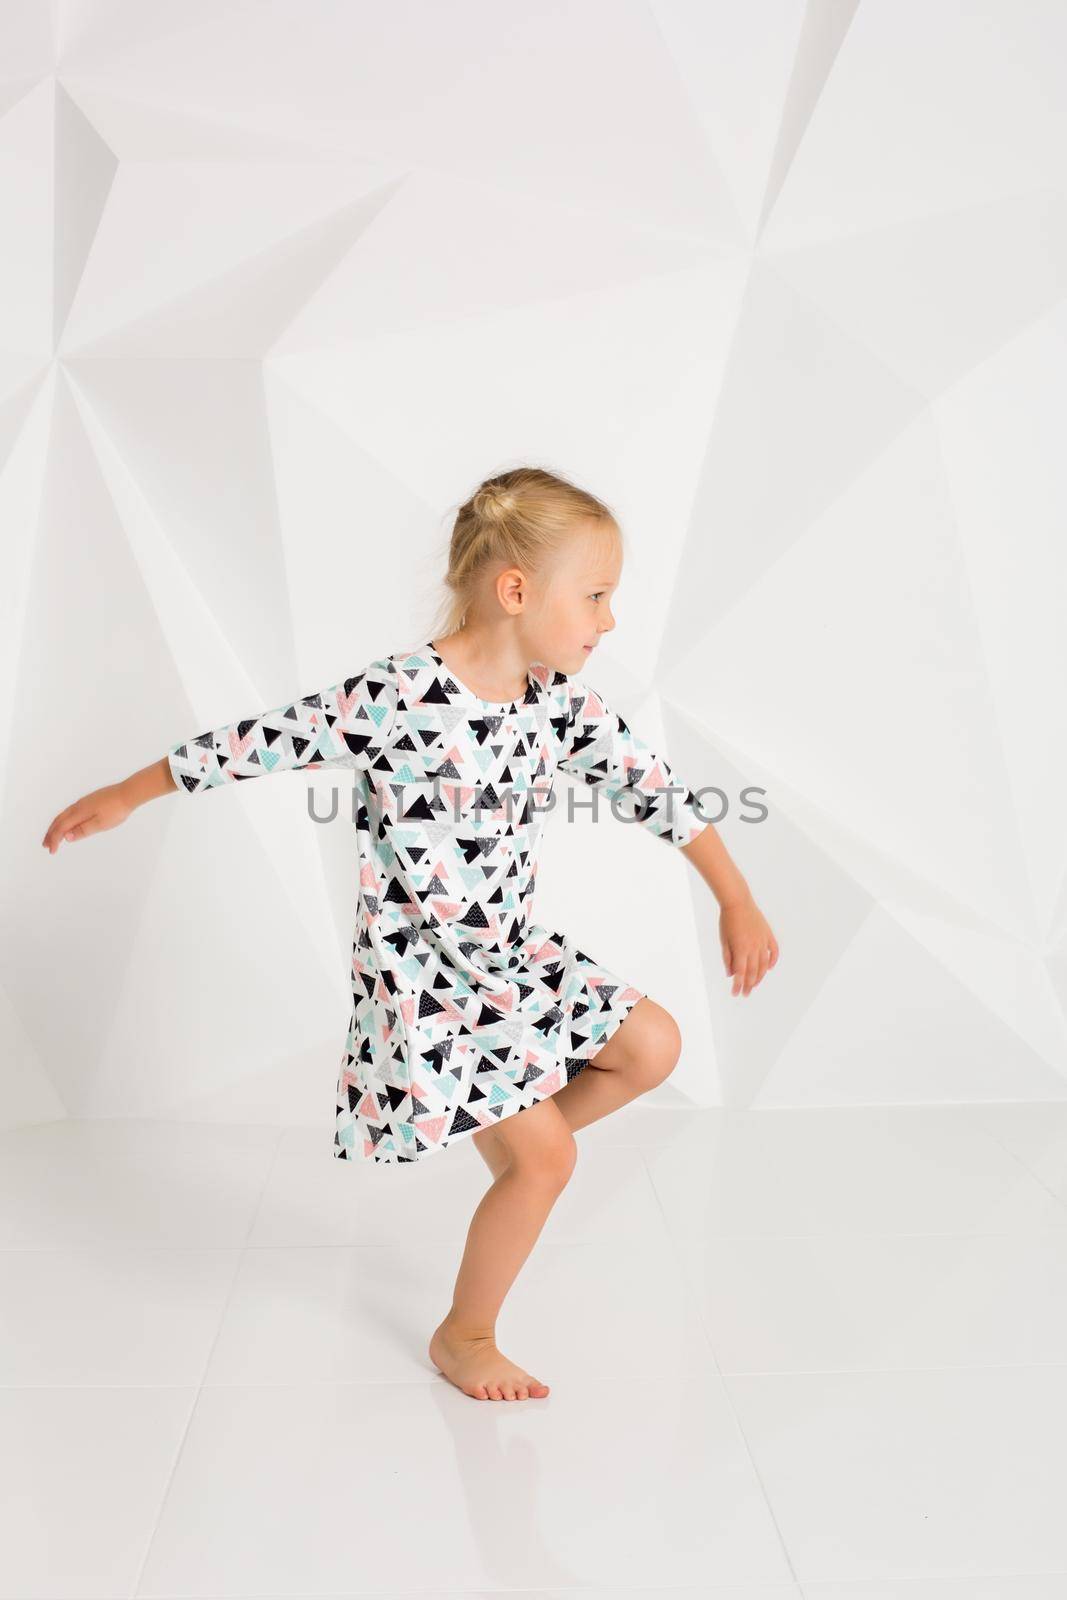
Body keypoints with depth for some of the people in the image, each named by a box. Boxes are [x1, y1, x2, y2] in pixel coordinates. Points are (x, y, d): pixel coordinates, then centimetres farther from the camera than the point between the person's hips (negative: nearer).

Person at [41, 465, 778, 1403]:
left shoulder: (563, 700, -3)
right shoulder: (397, 697, -23)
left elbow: (652, 789, 2)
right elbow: (261, 744, -14)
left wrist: (737, 901, -1)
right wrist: (125, 797, -2)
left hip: (517, 954, 7)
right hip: (423, 975, -7)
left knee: (654, 1047, 4)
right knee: (548, 1160, -4)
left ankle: (510, 1141, 26)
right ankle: (461, 1337, 21)